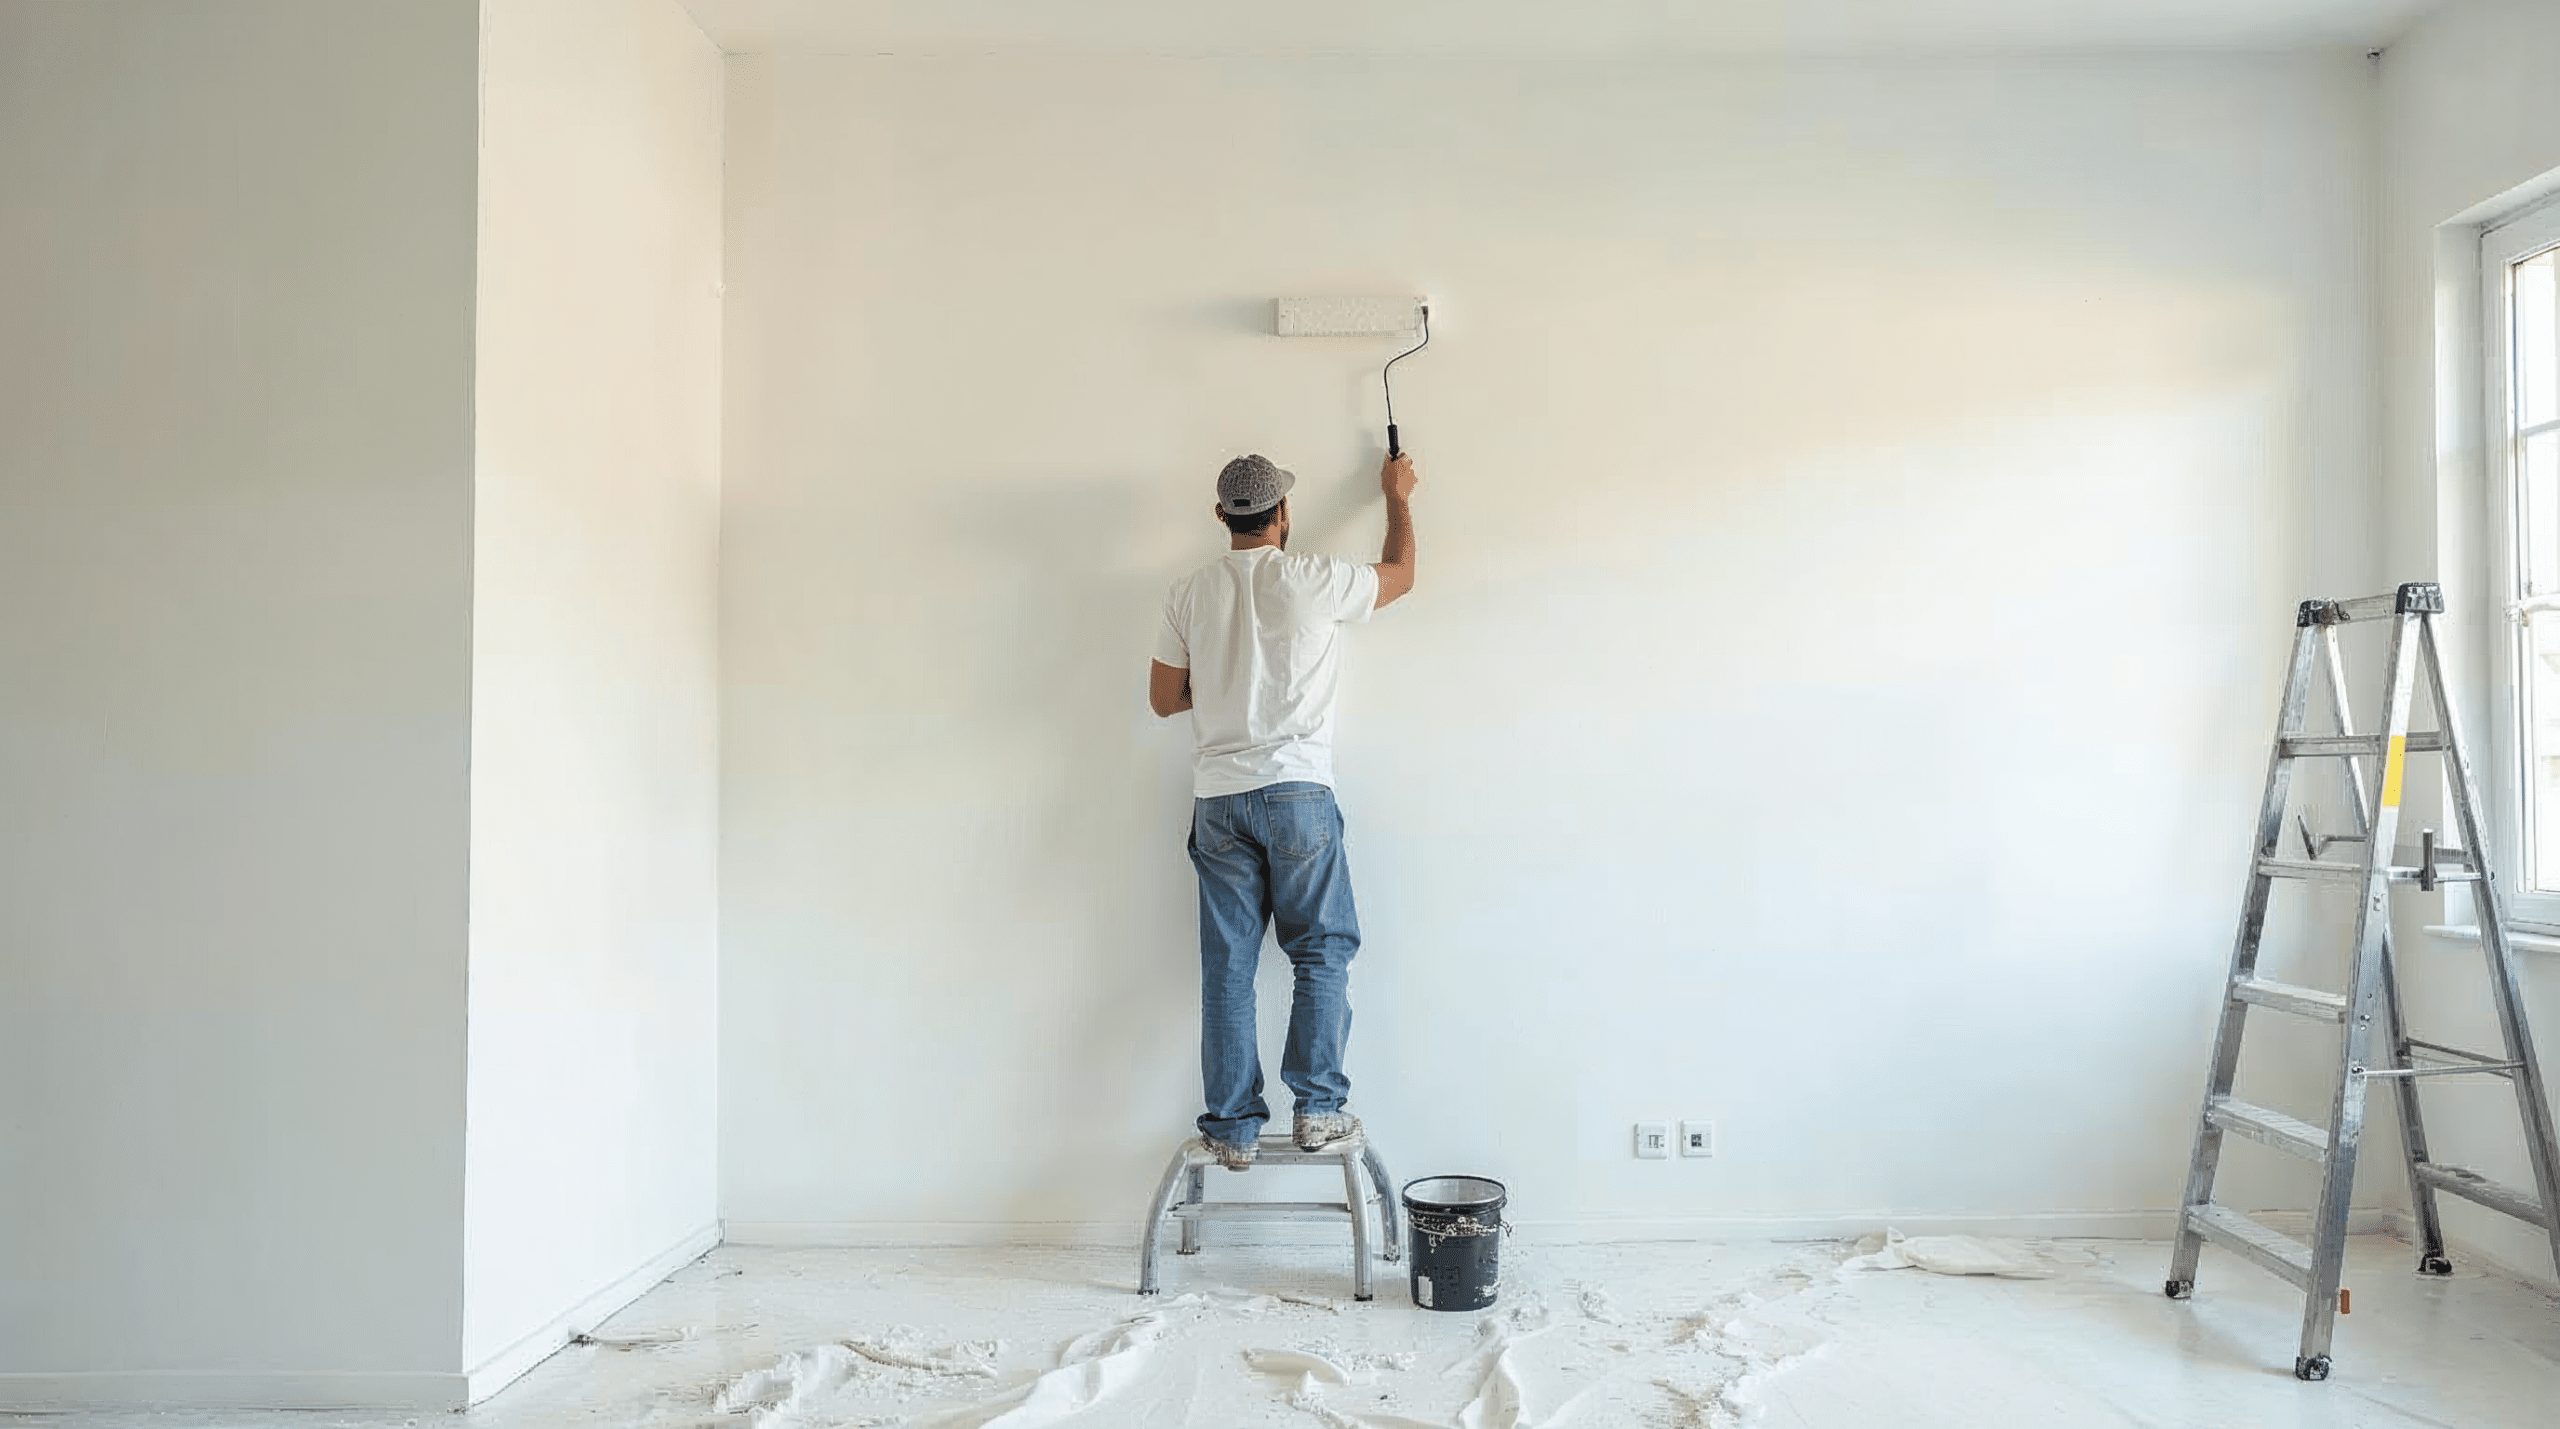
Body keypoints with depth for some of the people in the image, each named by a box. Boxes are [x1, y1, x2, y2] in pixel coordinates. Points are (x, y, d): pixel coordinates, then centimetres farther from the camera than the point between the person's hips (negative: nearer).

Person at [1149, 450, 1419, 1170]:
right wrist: (1398, 496, 30)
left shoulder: (1188, 594, 4)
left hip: (1217, 799, 3)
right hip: (1296, 791, -3)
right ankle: (1317, 1108, 5)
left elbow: (1164, 698, 11)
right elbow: (1400, 573, 14)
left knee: (1227, 964, 6)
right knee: (1322, 949, 8)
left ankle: (1232, 1127, 9)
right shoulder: (1314, 580, -5)